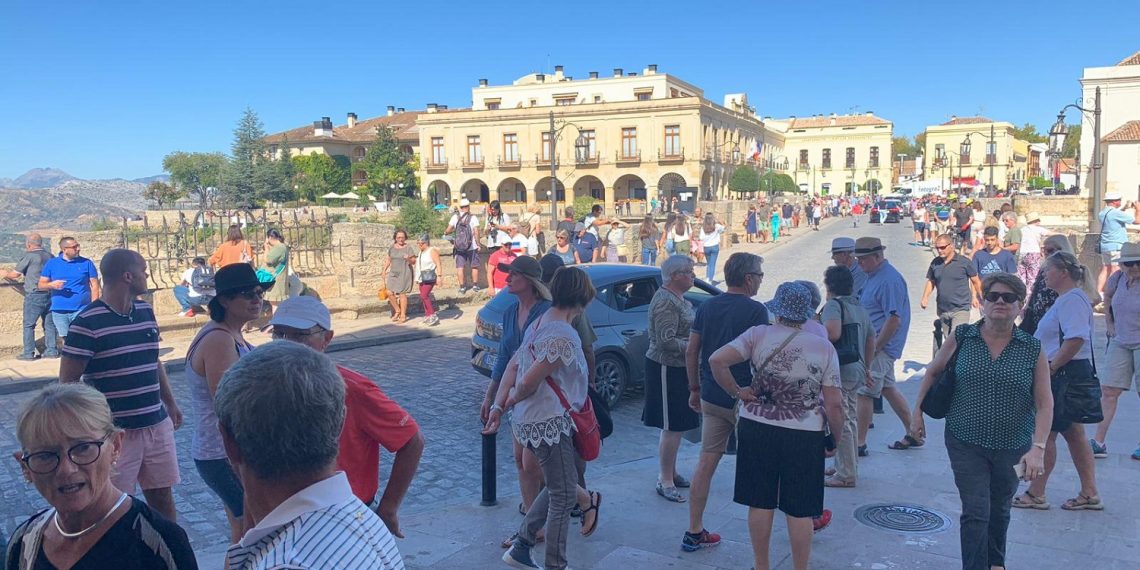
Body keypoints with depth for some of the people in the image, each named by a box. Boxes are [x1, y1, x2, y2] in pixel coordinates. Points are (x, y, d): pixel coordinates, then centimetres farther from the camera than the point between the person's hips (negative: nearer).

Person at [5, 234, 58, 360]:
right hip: (50, 295, 6)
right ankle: (52, 350, 12)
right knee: (49, 323, 10)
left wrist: (5, 273, 15)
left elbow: (15, 274, -4)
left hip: (34, 296, -6)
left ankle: (28, 353, 3)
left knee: (28, 325, 3)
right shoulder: (50, 256, 8)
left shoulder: (29, 256, -9)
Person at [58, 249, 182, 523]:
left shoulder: (145, 311, 7)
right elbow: (68, 381, -12)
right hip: (115, 432, -6)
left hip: (157, 424, 6)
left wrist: (170, 402, 19)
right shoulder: (88, 322, -14)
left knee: (162, 496, 14)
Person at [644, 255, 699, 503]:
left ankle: (670, 473, 29)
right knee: (673, 428, -5)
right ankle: (665, 481, 5)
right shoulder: (666, 302, -19)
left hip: (678, 370, 10)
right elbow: (666, 341, -25)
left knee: (676, 426, 17)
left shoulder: (678, 299, 13)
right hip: (667, 370, -10)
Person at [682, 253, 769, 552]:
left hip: (710, 398, 5)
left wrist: (694, 389, 15)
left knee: (706, 463, 7)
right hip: (743, 398, -5)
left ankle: (694, 533, 10)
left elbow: (691, 352, 7)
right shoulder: (755, 310, -12)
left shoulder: (706, 307, 5)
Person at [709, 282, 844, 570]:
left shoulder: (758, 335, -7)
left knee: (760, 503, 13)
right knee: (799, 510, 9)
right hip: (804, 437, 0)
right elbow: (834, 403, -5)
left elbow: (717, 360, -17)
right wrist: (836, 438, 8)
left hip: (757, 429, 1)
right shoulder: (824, 347, -5)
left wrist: (737, 392, -4)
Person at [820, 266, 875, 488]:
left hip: (839, 372, -9)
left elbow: (833, 333, -31)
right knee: (850, 420, 18)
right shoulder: (860, 307, 14)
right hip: (856, 371, 9)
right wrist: (865, 367, 29)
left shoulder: (833, 305, -13)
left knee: (840, 423, -2)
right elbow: (871, 340, 20)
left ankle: (846, 475, 4)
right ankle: (848, 468, 29)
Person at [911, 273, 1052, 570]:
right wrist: (917, 411, 8)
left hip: (1013, 447, 2)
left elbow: (1045, 404, -6)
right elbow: (933, 372, 9)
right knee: (976, 512, -8)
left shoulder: (1033, 350, -4)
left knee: (999, 511, 20)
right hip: (966, 443, -2)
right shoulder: (961, 337, -5)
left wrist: (1038, 448, -16)